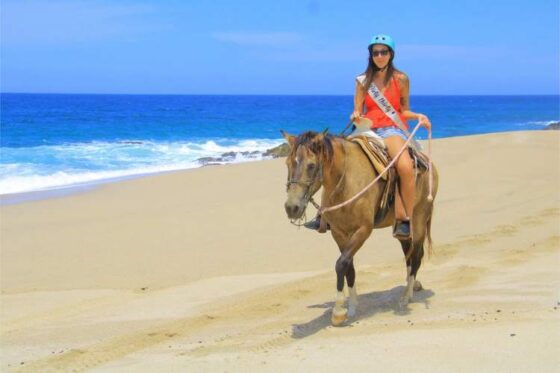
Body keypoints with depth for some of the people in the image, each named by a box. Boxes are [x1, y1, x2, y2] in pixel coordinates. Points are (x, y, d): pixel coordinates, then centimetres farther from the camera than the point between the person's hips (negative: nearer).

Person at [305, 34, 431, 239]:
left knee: (405, 166, -34)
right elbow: (358, 111, 11)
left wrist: (418, 116, -7)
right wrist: (355, 116, -11)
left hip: (392, 129, -3)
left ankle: (406, 220, -24)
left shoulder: (400, 79, 7)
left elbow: (404, 111, 12)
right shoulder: (362, 81, 12)